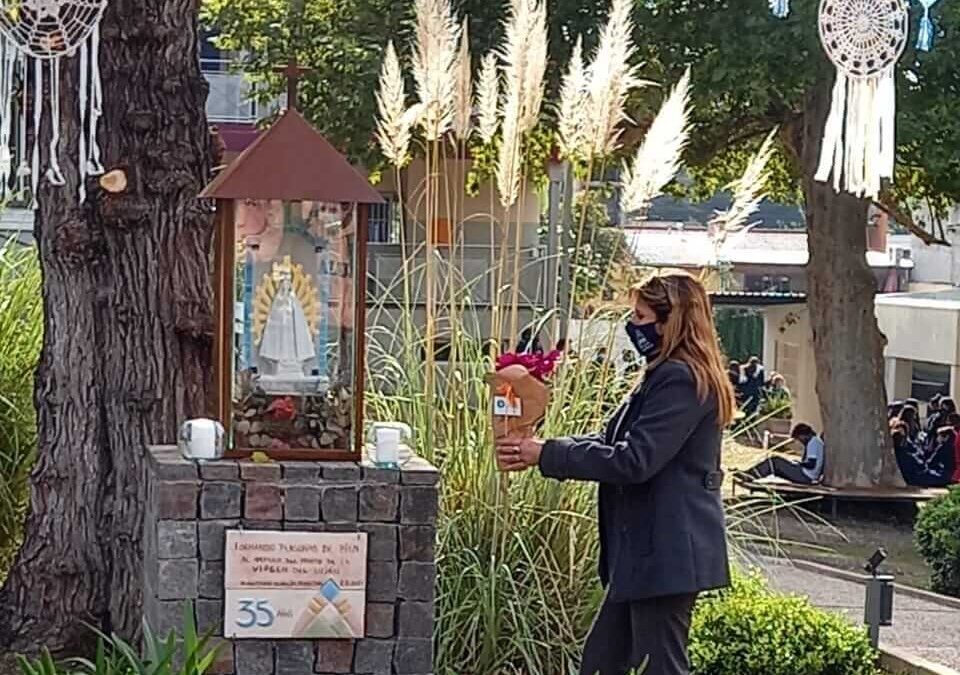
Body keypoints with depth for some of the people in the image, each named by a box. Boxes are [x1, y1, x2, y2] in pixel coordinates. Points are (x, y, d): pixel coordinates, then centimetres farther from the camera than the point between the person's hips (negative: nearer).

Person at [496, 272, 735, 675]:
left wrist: (548, 456, -17)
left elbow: (634, 460, -23)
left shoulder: (682, 381, -17)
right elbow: (613, 442, 18)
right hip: (646, 551, 11)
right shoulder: (666, 376, 17)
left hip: (666, 551, -11)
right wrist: (542, 449, 5)